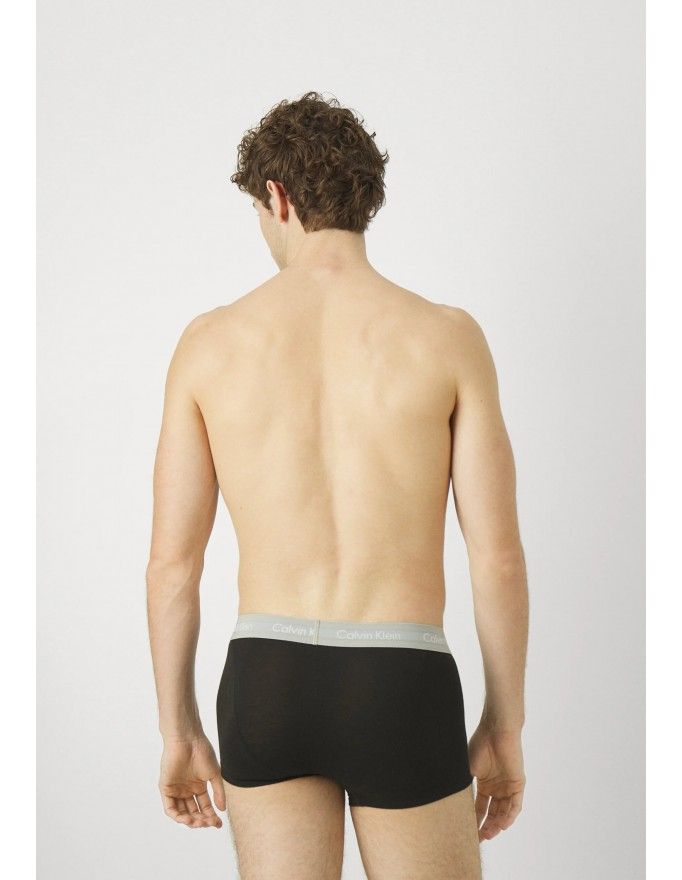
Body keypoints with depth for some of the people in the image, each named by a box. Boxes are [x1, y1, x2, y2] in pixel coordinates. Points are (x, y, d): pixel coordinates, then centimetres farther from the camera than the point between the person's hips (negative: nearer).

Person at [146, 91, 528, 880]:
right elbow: (498, 555, -5)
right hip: (399, 698, -1)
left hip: (265, 688, 2)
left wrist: (178, 733, 12)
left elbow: (171, 560, 2)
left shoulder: (209, 341, 0)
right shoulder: (448, 336, -4)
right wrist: (505, 728, 7)